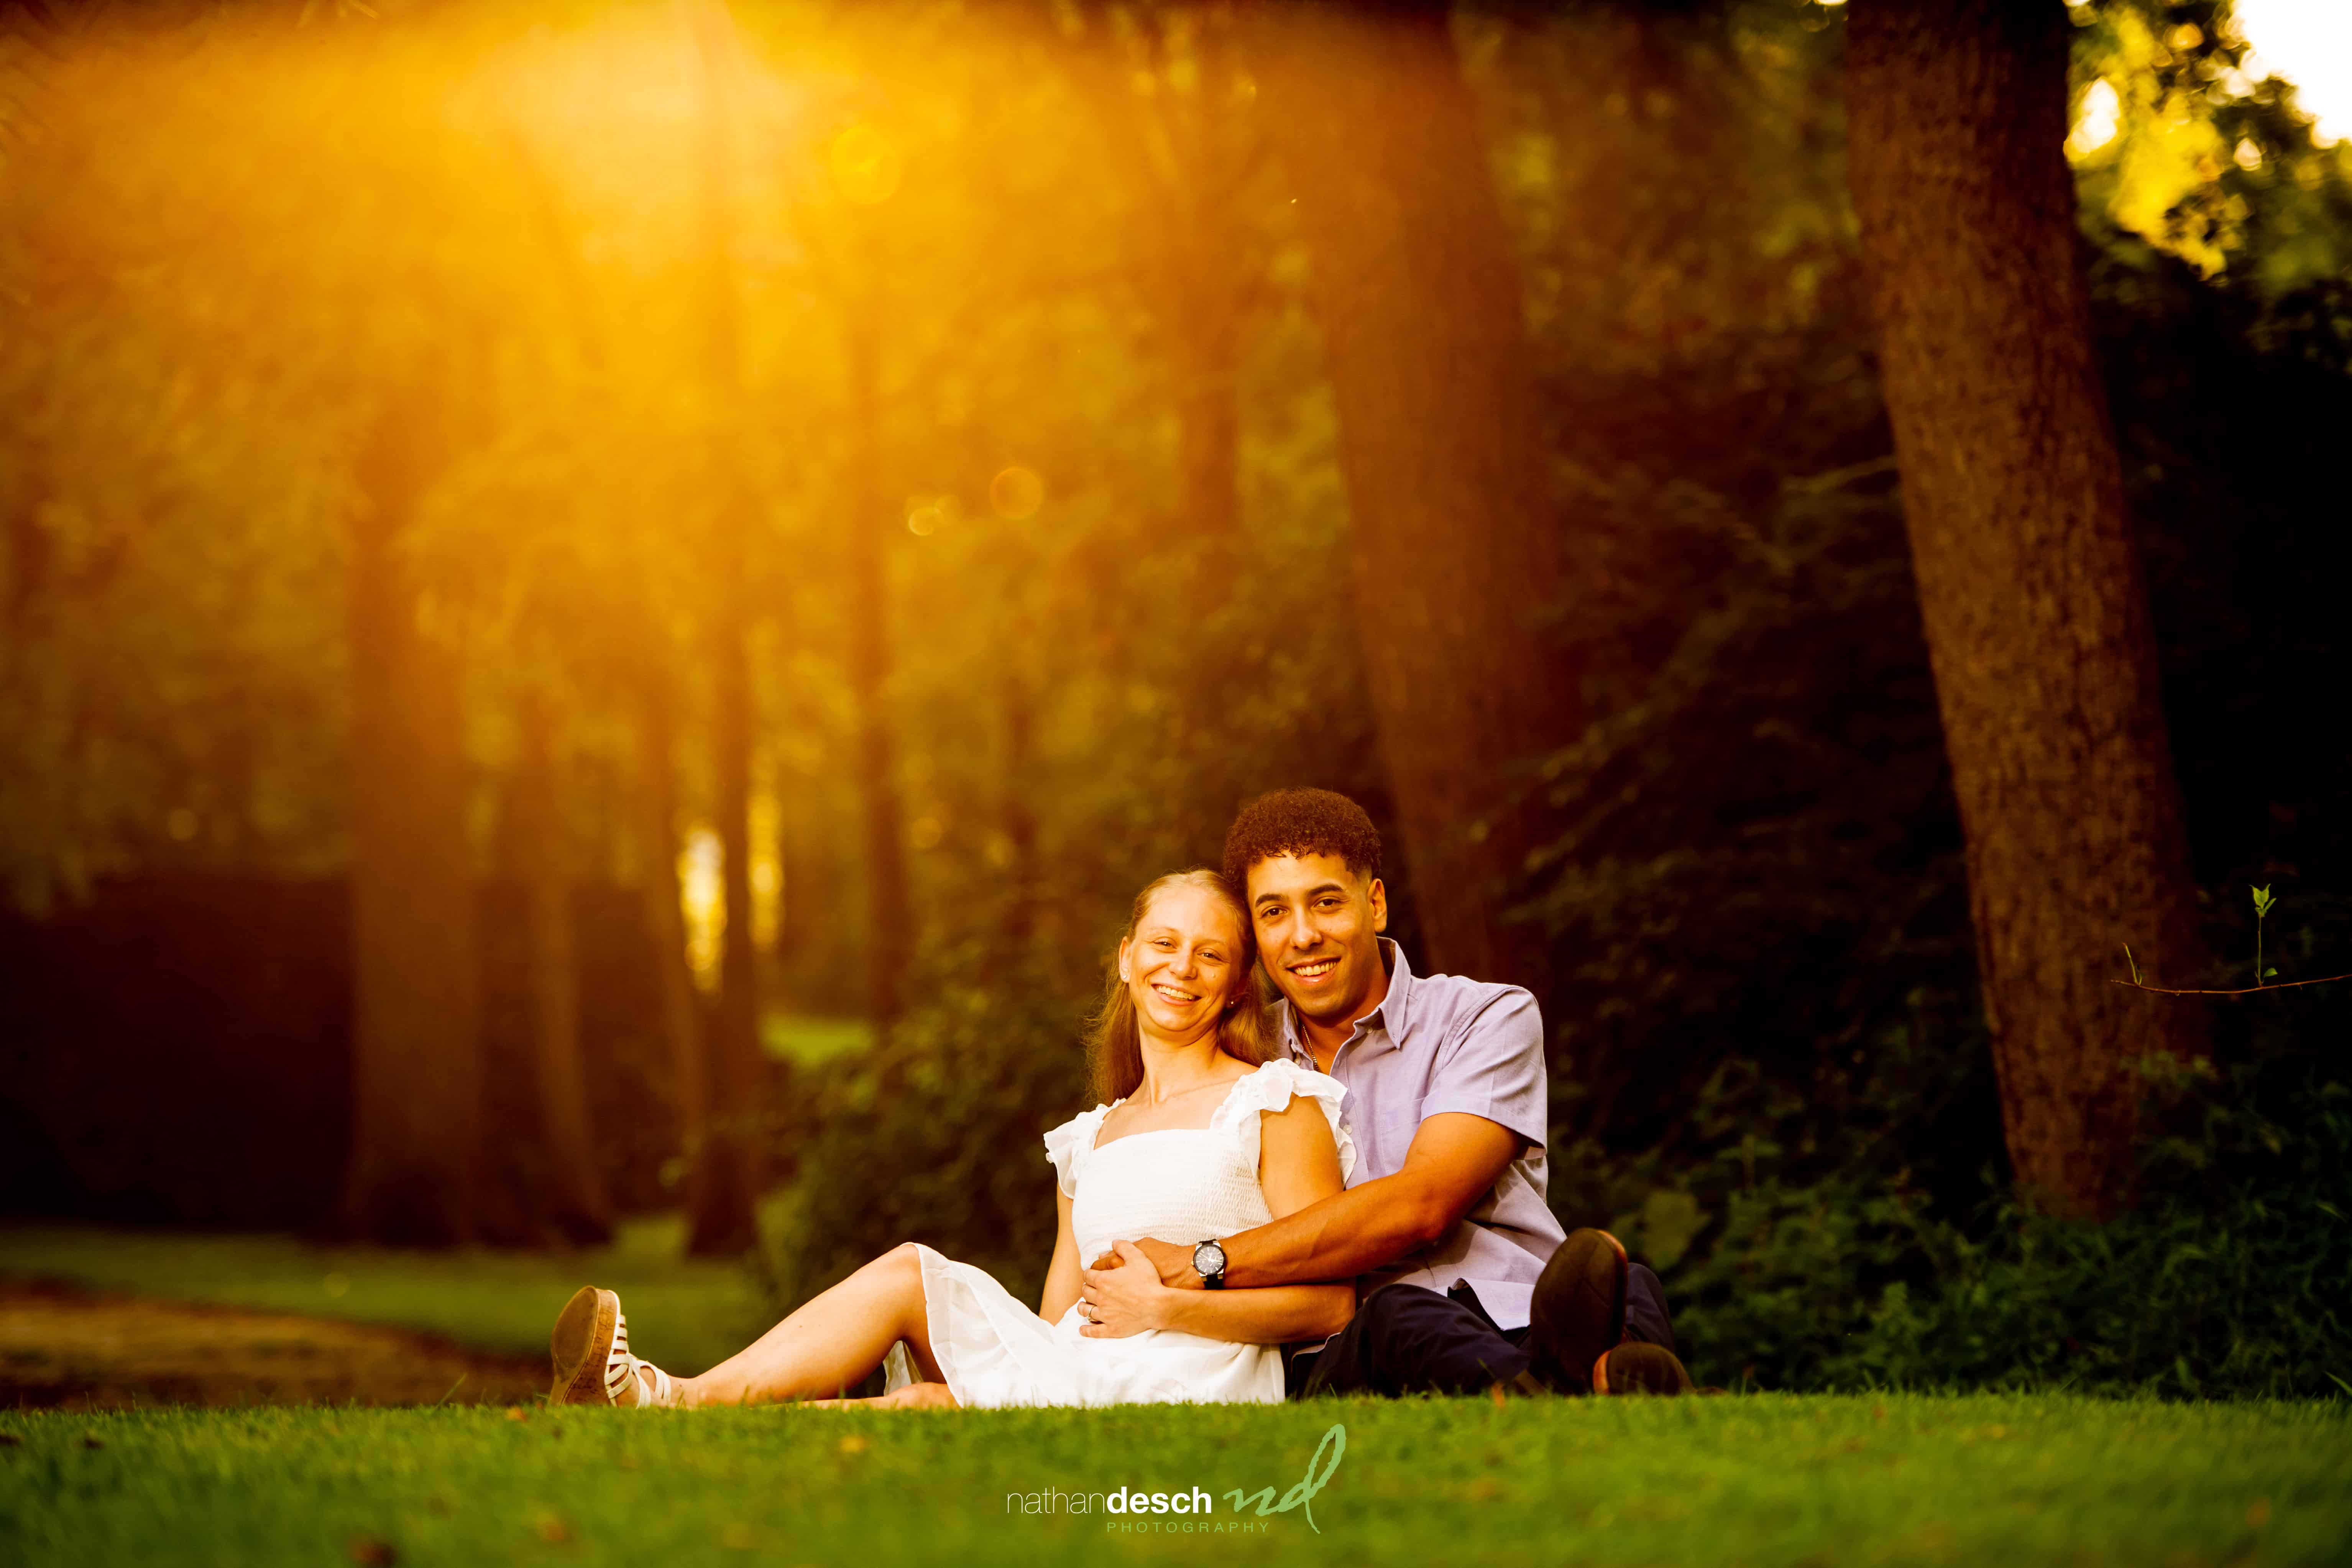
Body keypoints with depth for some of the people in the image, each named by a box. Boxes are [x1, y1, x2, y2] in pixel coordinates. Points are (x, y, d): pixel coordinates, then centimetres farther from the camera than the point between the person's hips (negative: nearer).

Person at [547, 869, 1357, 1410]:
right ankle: (678, 1401, -31)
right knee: (910, 1271, -18)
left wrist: (1169, 1306, -12)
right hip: (1084, 1388, 6)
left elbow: (1331, 1302, -2)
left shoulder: (1274, 1103, 7)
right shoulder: (1092, 1138, 26)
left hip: (1196, 1389, -6)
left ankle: (684, 1409, -33)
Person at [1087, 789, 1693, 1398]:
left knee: (1628, 1288, -34)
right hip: (1338, 1364, 0)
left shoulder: (1487, 1017, 10)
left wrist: (1201, 1267, -7)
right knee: (1398, 1318, -38)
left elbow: (1419, 1207, -6)